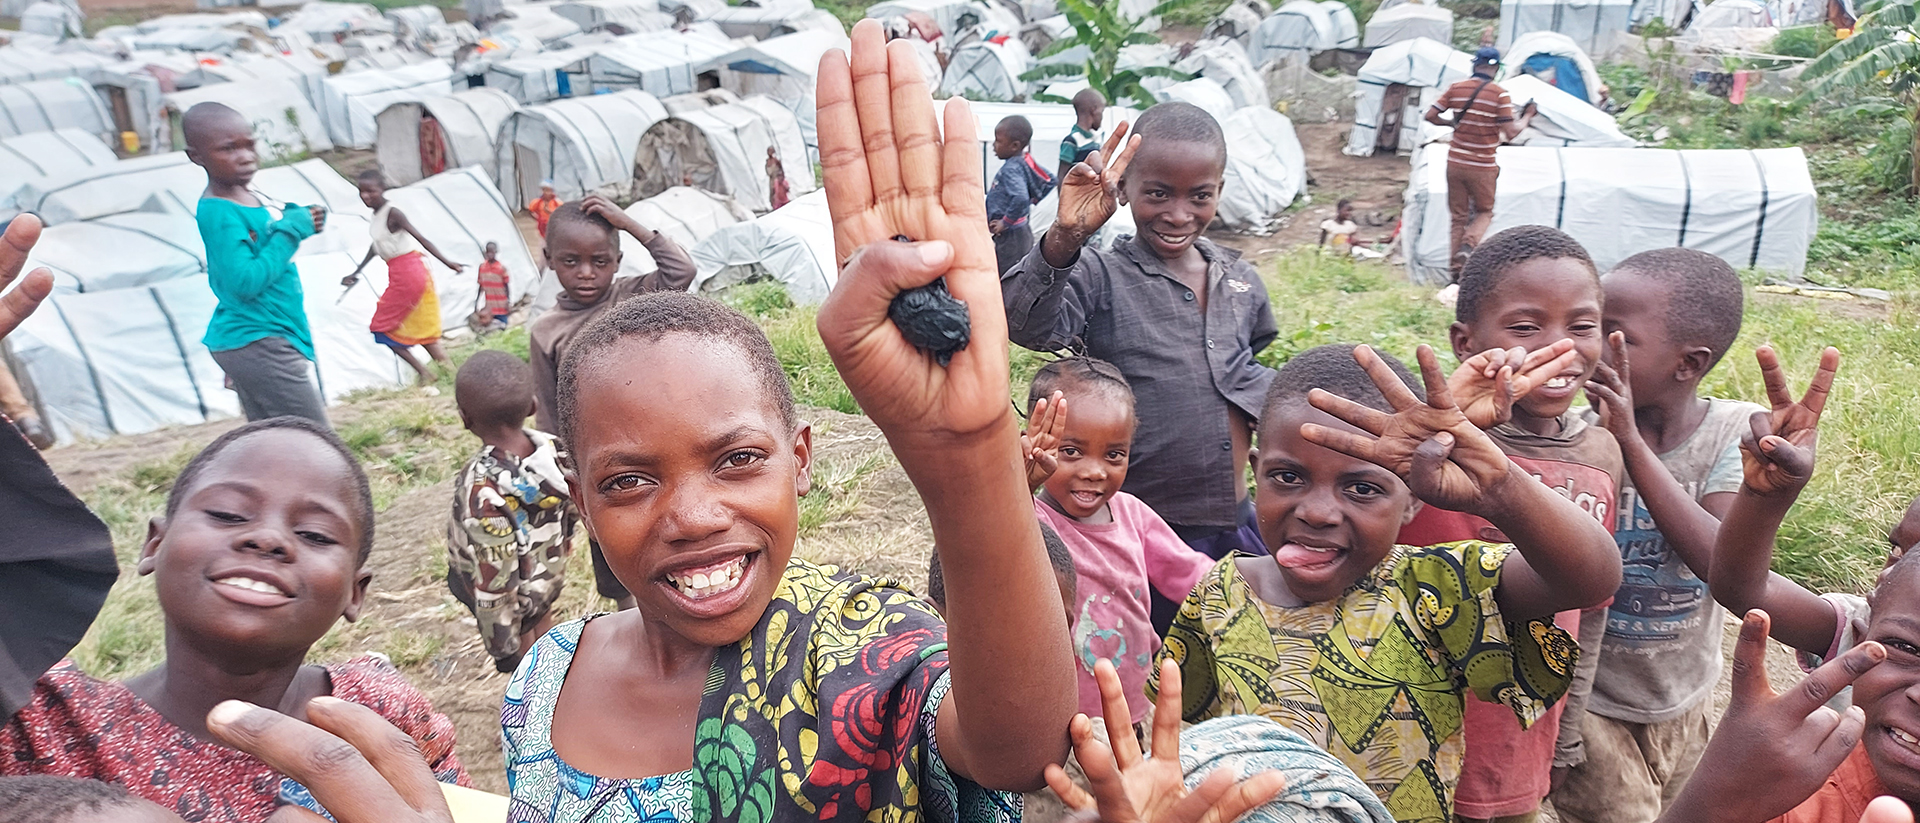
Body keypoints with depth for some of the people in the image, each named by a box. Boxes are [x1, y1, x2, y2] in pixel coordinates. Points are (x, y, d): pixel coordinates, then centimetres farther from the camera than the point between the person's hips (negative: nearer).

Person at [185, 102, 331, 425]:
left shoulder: (249, 197, 10)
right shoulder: (218, 213, -17)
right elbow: (245, 281, -24)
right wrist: (291, 230, -19)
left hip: (250, 343, 10)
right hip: (259, 345, -10)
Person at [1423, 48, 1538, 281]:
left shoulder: (1455, 89, -1)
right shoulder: (1499, 94, -11)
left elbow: (1430, 115, 1)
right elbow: (1510, 132, -13)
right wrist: (1527, 118, 5)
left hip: (1455, 163, 3)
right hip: (1483, 167, -3)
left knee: (1459, 215, 11)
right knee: (1484, 212, 16)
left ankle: (1456, 269, 6)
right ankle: (1468, 246, -13)